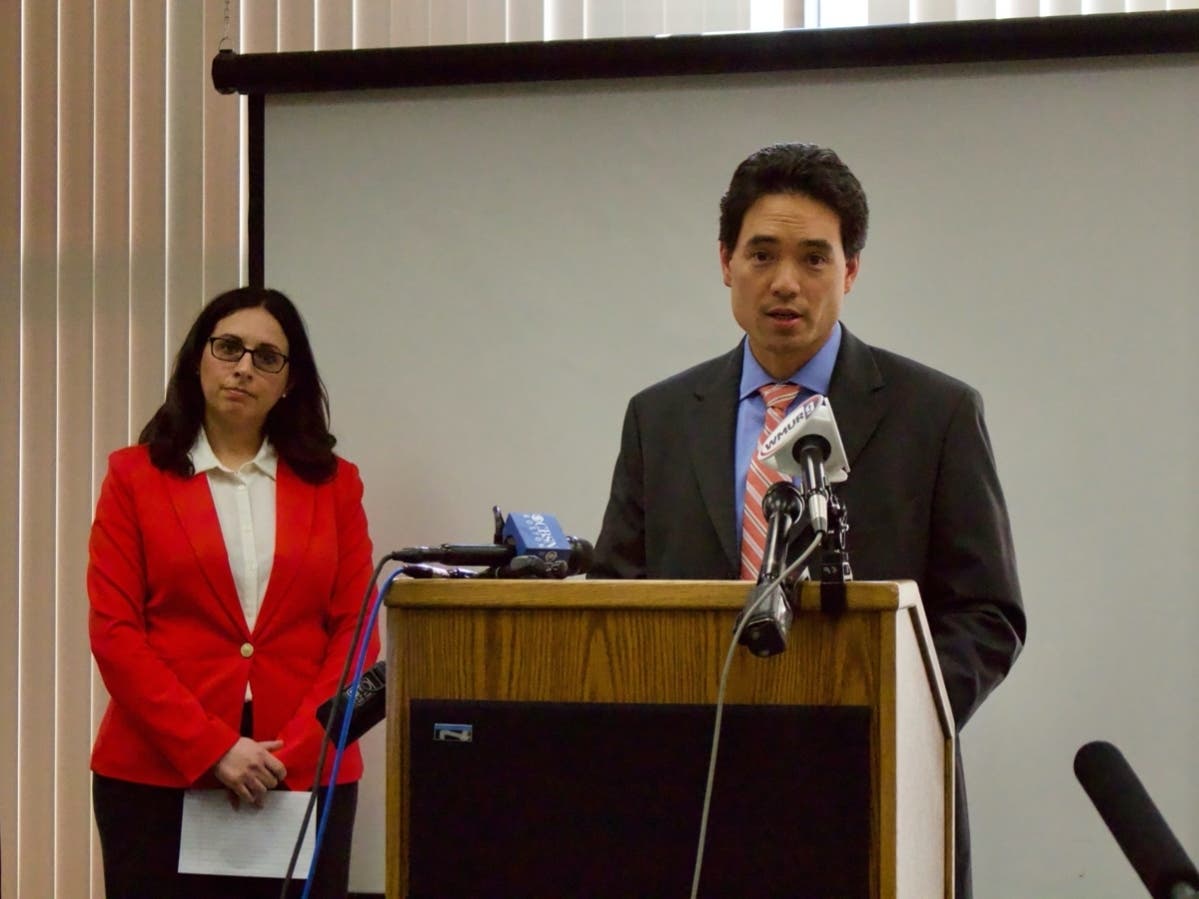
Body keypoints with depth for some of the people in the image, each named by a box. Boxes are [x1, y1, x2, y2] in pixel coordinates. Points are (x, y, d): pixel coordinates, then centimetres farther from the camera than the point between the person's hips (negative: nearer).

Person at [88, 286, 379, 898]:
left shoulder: (333, 484, 9)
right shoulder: (135, 477, 4)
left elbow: (354, 632, 3)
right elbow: (114, 633, -3)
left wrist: (290, 752, -10)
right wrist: (212, 749, -12)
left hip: (304, 777, 2)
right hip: (159, 775, -1)